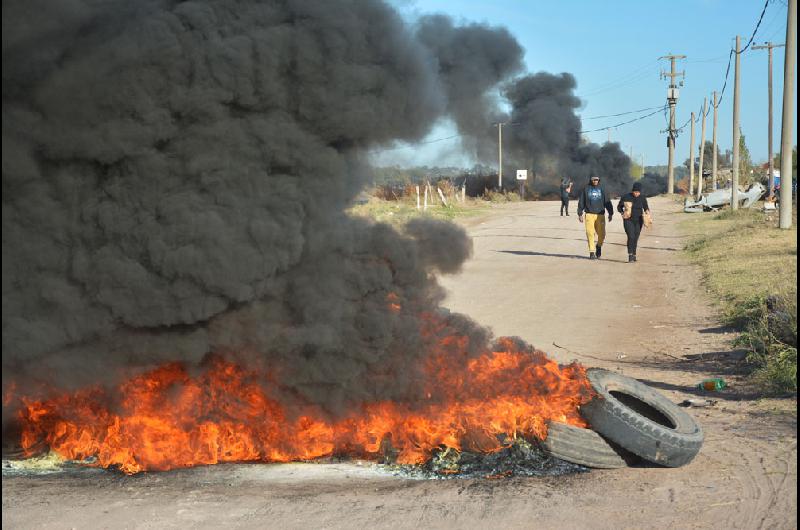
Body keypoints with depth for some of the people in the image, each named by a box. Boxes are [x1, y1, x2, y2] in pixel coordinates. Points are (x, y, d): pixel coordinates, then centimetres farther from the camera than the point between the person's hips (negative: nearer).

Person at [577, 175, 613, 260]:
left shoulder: (602, 189, 9)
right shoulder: (586, 189, 7)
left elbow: (607, 202, 10)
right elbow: (581, 202, 8)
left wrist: (610, 213, 5)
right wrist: (580, 214, 3)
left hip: (600, 215, 1)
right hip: (589, 214, -1)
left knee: (601, 234, -4)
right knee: (590, 234, -9)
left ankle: (599, 246, 26)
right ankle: (592, 252, -2)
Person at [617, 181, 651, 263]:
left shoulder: (642, 198, 0)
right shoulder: (626, 197, -6)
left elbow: (646, 208, 11)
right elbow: (619, 207, 3)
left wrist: (647, 212, -11)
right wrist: (622, 213, -15)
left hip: (638, 221, 3)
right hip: (628, 220, -3)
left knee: (635, 238, 8)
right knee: (631, 237, -18)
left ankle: (634, 255, 23)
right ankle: (630, 256, -20)